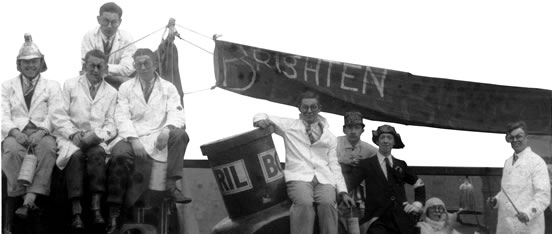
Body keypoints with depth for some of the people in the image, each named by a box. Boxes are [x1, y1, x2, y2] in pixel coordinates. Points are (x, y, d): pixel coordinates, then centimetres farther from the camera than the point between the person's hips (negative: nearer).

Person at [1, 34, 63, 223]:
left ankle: (29, 199, -43)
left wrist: (41, 132, -17)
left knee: (47, 147, -36)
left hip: (42, 133, -1)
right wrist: (15, 132, -15)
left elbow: (55, 115, 3)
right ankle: (21, 197, -34)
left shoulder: (52, 86, 18)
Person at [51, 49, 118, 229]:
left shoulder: (111, 92, 15)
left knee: (97, 154, -34)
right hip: (70, 138, -1)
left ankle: (96, 209, -38)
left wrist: (97, 135, -13)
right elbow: (59, 117, 3)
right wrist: (73, 134, -13)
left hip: (97, 140, 1)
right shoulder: (70, 85, 11)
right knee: (75, 155, -35)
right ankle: (76, 213, -38)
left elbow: (111, 125, 8)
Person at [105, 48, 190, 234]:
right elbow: (122, 117, 2)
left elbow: (176, 114, 1)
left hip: (158, 137, 1)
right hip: (132, 137, -1)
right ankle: (113, 213, -28)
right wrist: (133, 139, -17)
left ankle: (171, 184, -23)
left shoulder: (168, 88, 15)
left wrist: (168, 128, -23)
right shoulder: (126, 88, 14)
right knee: (119, 154, -33)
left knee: (180, 134, -29)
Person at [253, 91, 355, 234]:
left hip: (324, 179, 2)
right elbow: (262, 117, 17)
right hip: (299, 177, -2)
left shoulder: (329, 136, 23)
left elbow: (334, 165, 20)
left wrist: (343, 192, 8)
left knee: (327, 203, -32)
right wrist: (261, 119, -9)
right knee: (305, 203, -35)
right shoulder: (289, 125, 16)